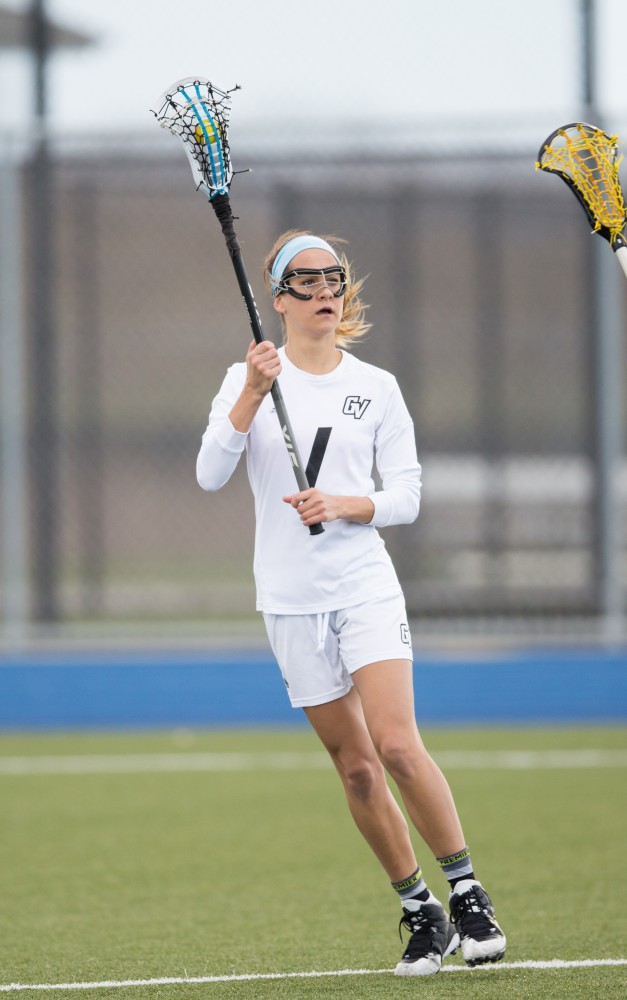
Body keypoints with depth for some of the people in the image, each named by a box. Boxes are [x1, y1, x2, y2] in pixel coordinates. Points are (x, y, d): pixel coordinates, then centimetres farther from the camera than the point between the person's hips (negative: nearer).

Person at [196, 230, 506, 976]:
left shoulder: (376, 387, 5)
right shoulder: (250, 378, 3)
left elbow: (406, 496, 5)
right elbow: (210, 474, -11)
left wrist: (344, 505, -14)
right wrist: (252, 395, -23)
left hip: (366, 585, -1)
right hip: (291, 598, 1)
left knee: (397, 745, -17)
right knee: (354, 766, 3)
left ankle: (468, 898, -6)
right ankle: (420, 913, 14)